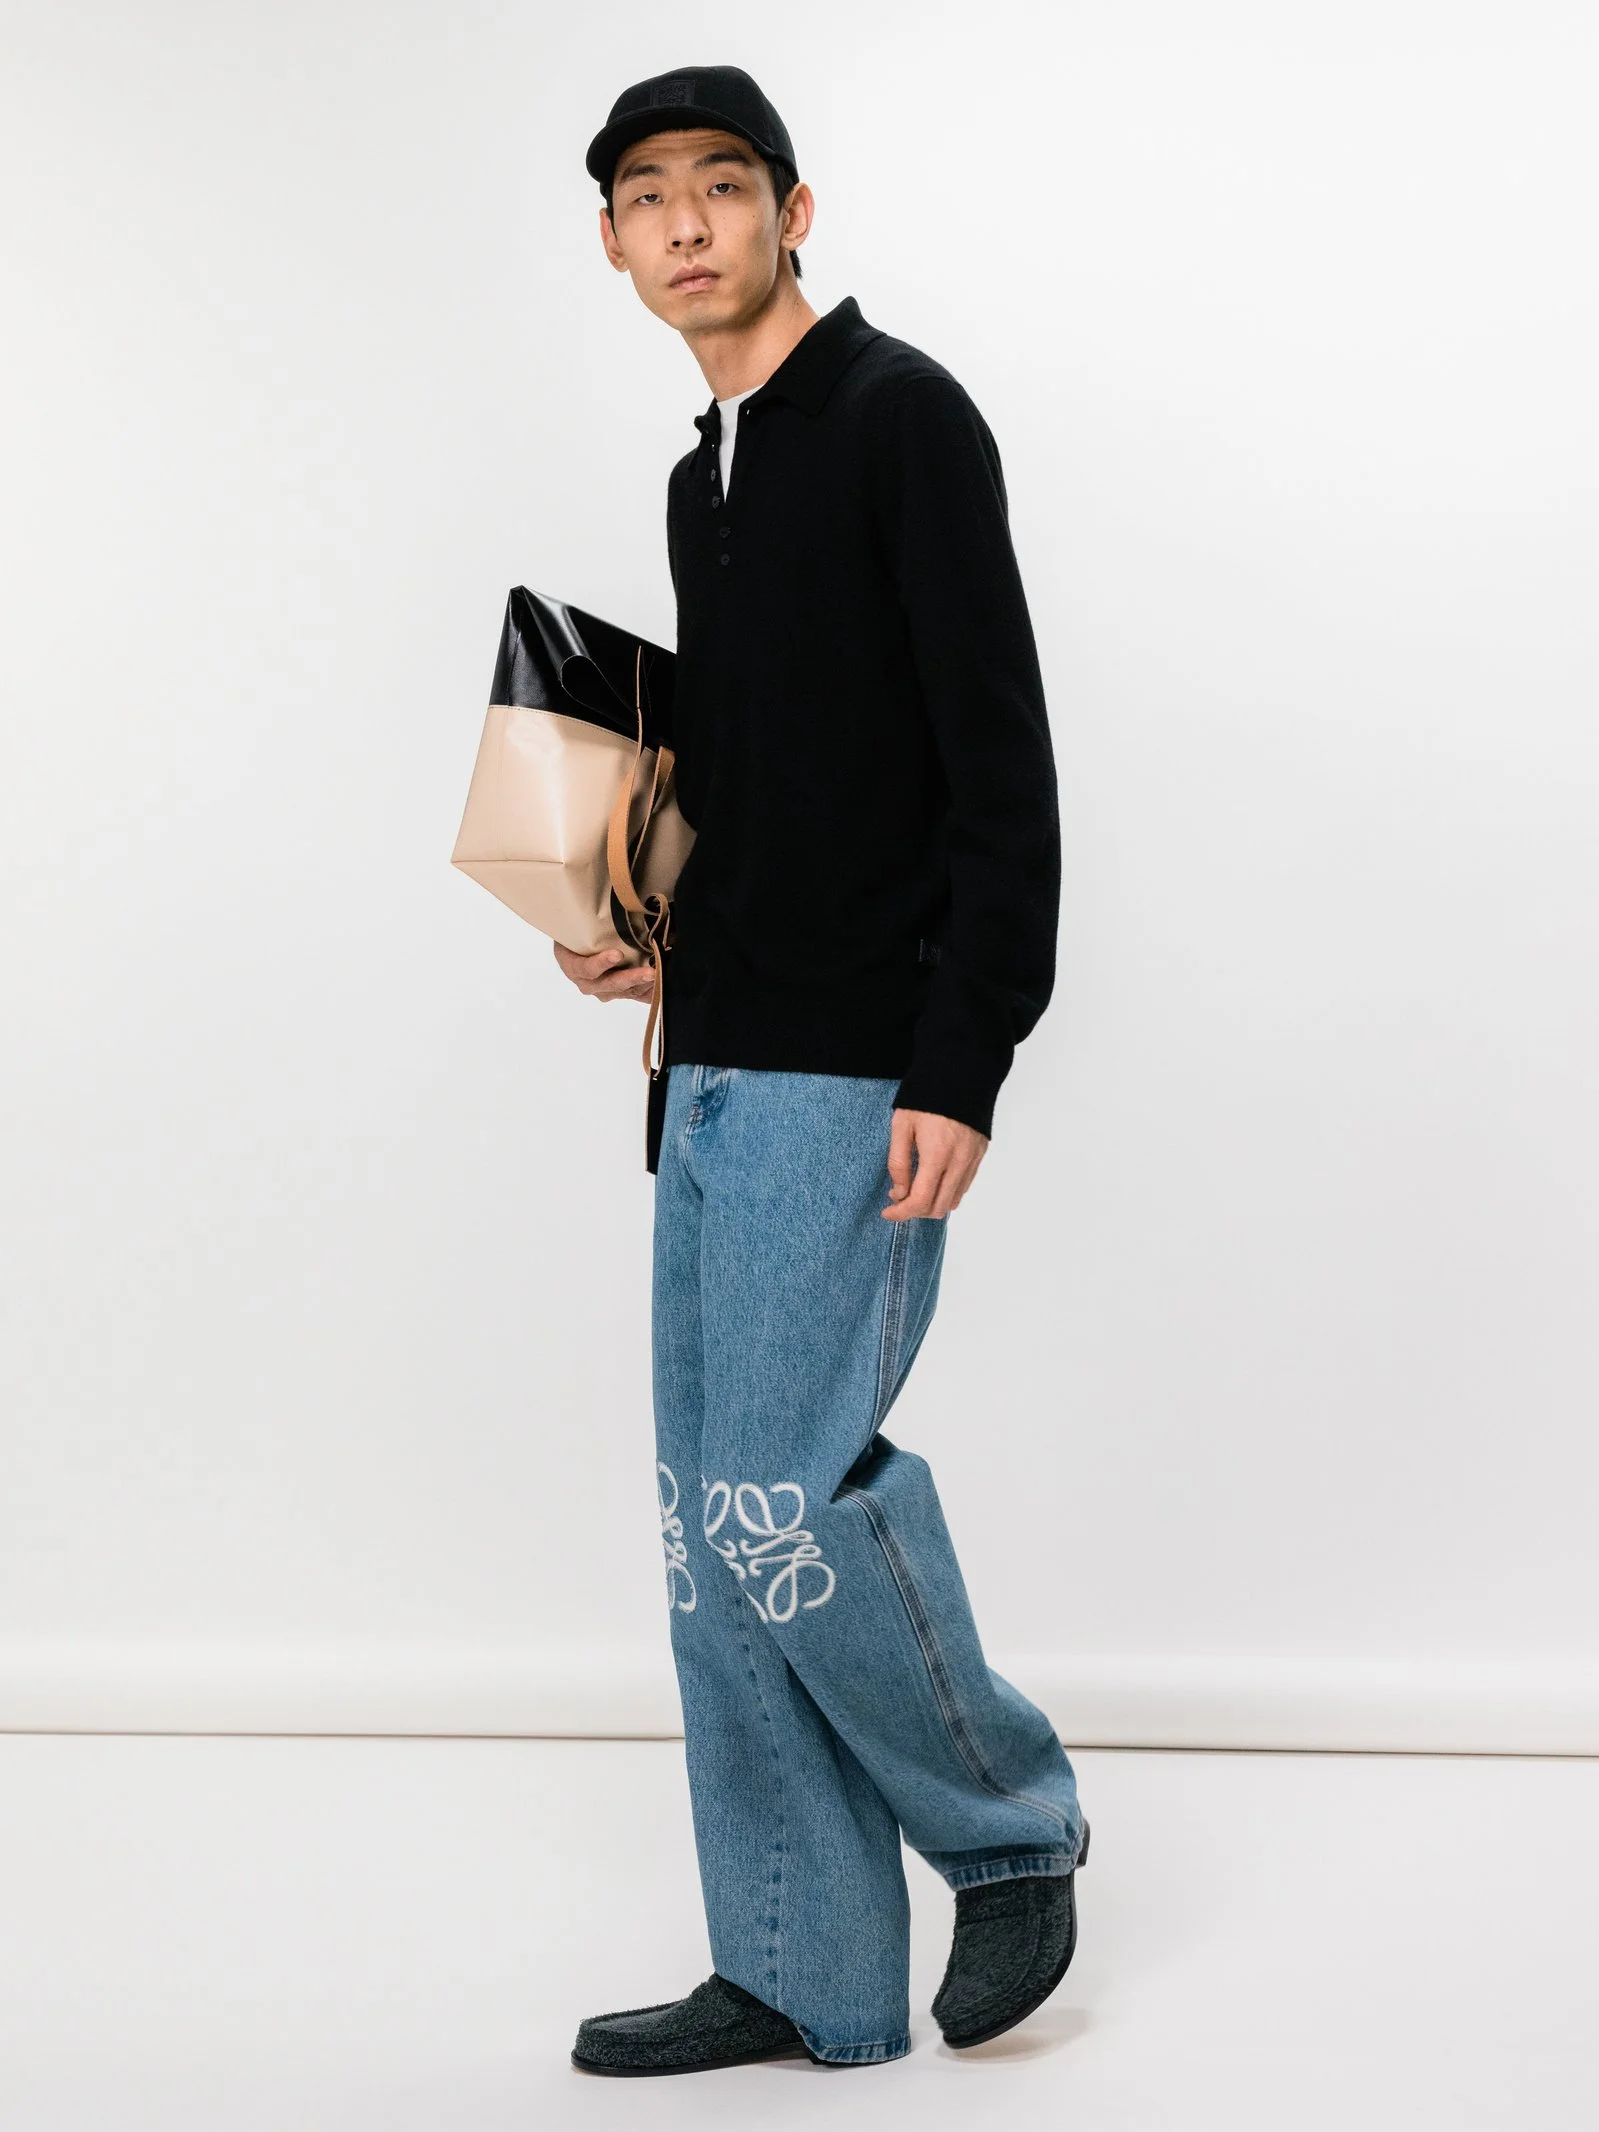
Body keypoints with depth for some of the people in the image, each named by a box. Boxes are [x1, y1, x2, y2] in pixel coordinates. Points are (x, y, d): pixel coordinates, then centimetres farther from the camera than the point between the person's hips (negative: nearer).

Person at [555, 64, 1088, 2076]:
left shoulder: (902, 420, -7)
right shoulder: (703, 478, 18)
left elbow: (1002, 768, -14)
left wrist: (964, 1070, -20)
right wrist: (657, 941, 8)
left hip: (858, 1077, -9)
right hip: (718, 1074, 9)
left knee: (781, 1498, -13)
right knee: (717, 1531, 7)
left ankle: (1009, 1827, 11)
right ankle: (806, 1979, 15)